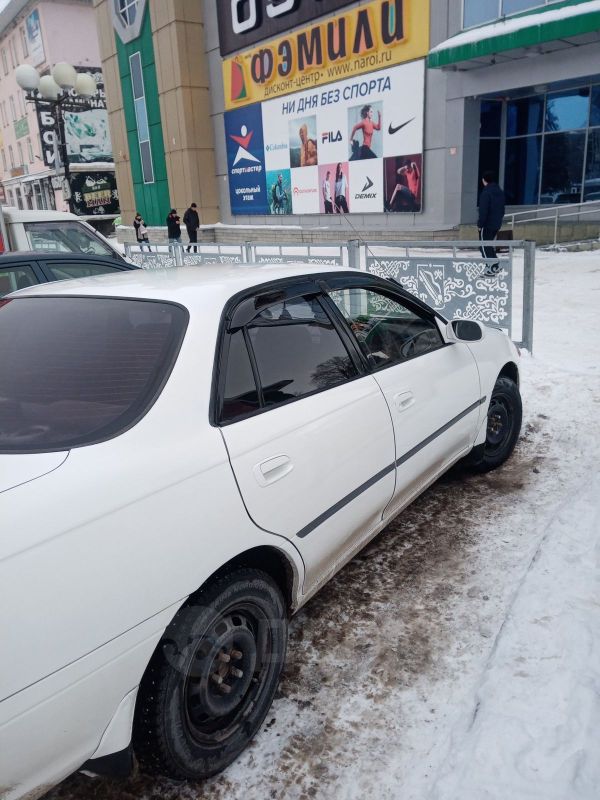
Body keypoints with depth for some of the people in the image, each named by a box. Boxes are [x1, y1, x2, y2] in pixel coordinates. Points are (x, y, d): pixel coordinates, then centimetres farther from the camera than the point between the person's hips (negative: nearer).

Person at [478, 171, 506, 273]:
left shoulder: (486, 193, -17)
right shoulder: (500, 192, 11)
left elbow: (483, 210, -20)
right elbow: (502, 208, 16)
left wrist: (480, 224, -14)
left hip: (487, 224, -8)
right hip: (497, 224, 8)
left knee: (484, 246, -1)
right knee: (490, 244, 20)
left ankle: (492, 267, -5)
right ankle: (494, 265, 19)